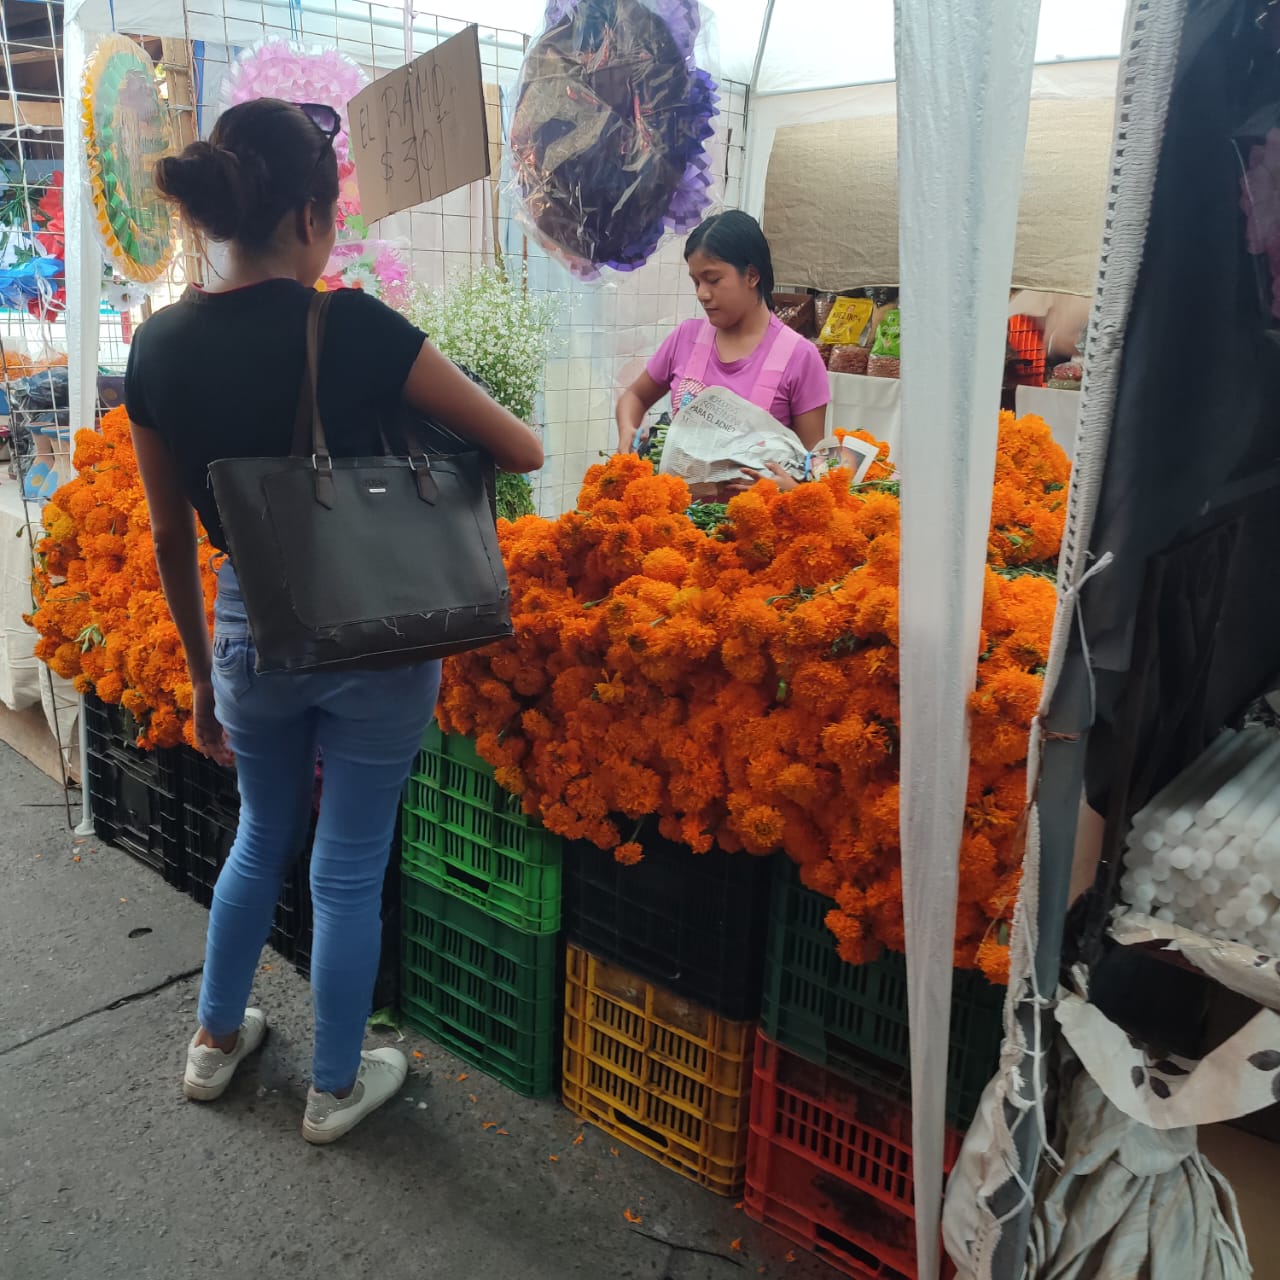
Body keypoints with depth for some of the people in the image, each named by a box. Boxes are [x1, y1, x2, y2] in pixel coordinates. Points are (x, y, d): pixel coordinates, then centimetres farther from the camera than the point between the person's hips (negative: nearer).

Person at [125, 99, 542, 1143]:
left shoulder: (159, 347, -2)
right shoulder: (352, 328, -17)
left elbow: (171, 534, 6)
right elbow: (523, 451, -12)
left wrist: (202, 675, 18)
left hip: (250, 633, 4)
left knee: (262, 836, 28)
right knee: (349, 869, 13)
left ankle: (216, 1040, 46)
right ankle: (338, 1089, 34)